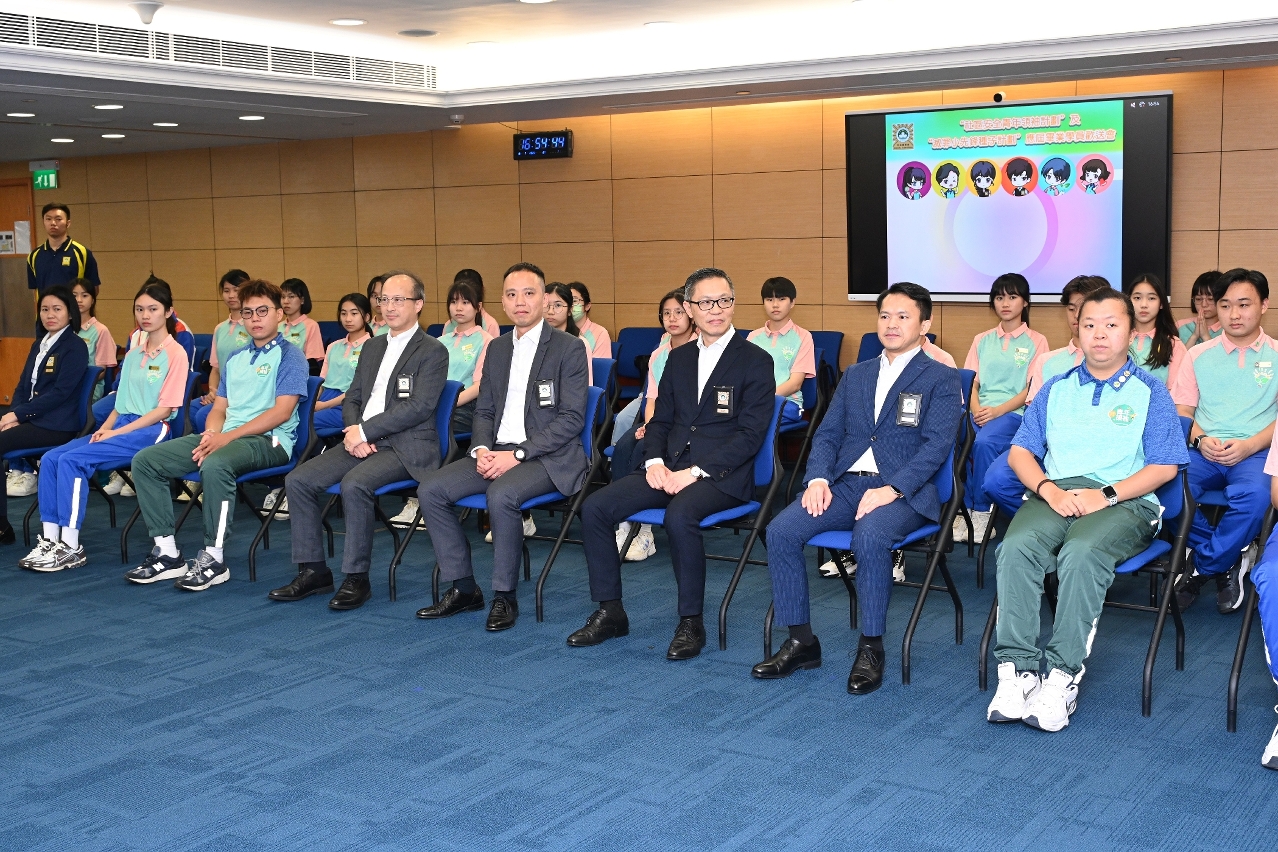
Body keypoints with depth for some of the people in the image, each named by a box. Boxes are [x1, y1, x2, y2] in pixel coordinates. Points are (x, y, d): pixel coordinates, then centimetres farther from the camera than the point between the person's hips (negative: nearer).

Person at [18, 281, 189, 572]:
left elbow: (165, 409, -11)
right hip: (120, 427, 8)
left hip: (151, 431, -8)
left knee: (72, 459, -24)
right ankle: (50, 540, -12)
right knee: (51, 458, -12)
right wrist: (104, 429, -1)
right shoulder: (132, 355, 19)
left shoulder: (176, 354, -5)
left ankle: (71, 548, -20)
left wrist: (117, 432, -14)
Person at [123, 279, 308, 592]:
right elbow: (219, 408, 20)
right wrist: (211, 434, -5)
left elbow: (282, 411, -12)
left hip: (268, 440, -8)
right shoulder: (235, 360, 23)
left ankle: (214, 558, -26)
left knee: (215, 465, -39)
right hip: (224, 437, 8)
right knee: (145, 460, -6)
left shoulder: (289, 355, -1)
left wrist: (228, 436, -16)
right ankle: (167, 551, -6)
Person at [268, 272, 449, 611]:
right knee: (298, 480, -9)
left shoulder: (433, 351, -4)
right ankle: (313, 570, -1)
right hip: (362, 440, 7)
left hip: (405, 446, -7)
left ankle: (356, 578, -20)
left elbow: (419, 407, -15)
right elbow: (351, 398, 18)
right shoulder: (372, 347, 19)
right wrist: (353, 433, -5)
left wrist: (364, 431, -17)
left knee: (354, 484, -33)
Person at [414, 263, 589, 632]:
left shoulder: (569, 349, -5)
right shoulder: (497, 348, 15)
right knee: (430, 489, -12)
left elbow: (571, 419, -12)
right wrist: (481, 449, -5)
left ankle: (505, 596, -18)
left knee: (501, 494, -35)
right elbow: (484, 410, 17)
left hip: (548, 456, -6)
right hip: (497, 452, 7)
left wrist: (518, 454, -19)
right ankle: (463, 588, -2)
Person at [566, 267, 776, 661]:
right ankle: (610, 612, -1)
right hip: (670, 467, 6)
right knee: (595, 507, -13)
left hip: (722, 475, -6)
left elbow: (750, 434, -10)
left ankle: (691, 622, -20)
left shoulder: (756, 361, -2)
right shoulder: (678, 358, 17)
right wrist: (654, 461, -3)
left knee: (680, 515, -36)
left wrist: (695, 472, -17)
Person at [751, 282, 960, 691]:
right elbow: (827, 433, 16)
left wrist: (891, 490, -21)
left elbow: (936, 445, -8)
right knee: (780, 531, -19)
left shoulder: (941, 379, 5)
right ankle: (801, 642, -7)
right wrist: (818, 479, -5)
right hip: (844, 484, 5)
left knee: (869, 537, -37)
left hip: (903, 491, -5)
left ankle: (871, 648, -20)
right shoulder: (855, 375, 21)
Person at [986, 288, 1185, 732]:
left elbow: (1165, 466, 3)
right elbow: (1021, 451, 15)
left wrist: (1105, 494, -11)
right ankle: (1017, 670, -31)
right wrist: (1050, 490, -6)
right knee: (1016, 546, -31)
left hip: (1125, 500, -3)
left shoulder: (1149, 391, 12)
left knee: (1081, 553, -37)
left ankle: (1063, 675, -34)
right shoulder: (1056, 389, 22)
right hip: (1054, 493, 3)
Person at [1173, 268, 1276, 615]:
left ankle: (1203, 566, -13)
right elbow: (1181, 411, 11)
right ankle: (1228, 560, -11)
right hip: (1204, 450, 2)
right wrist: (1200, 439, -9)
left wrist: (1249, 445, -14)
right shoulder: (1199, 355, 16)